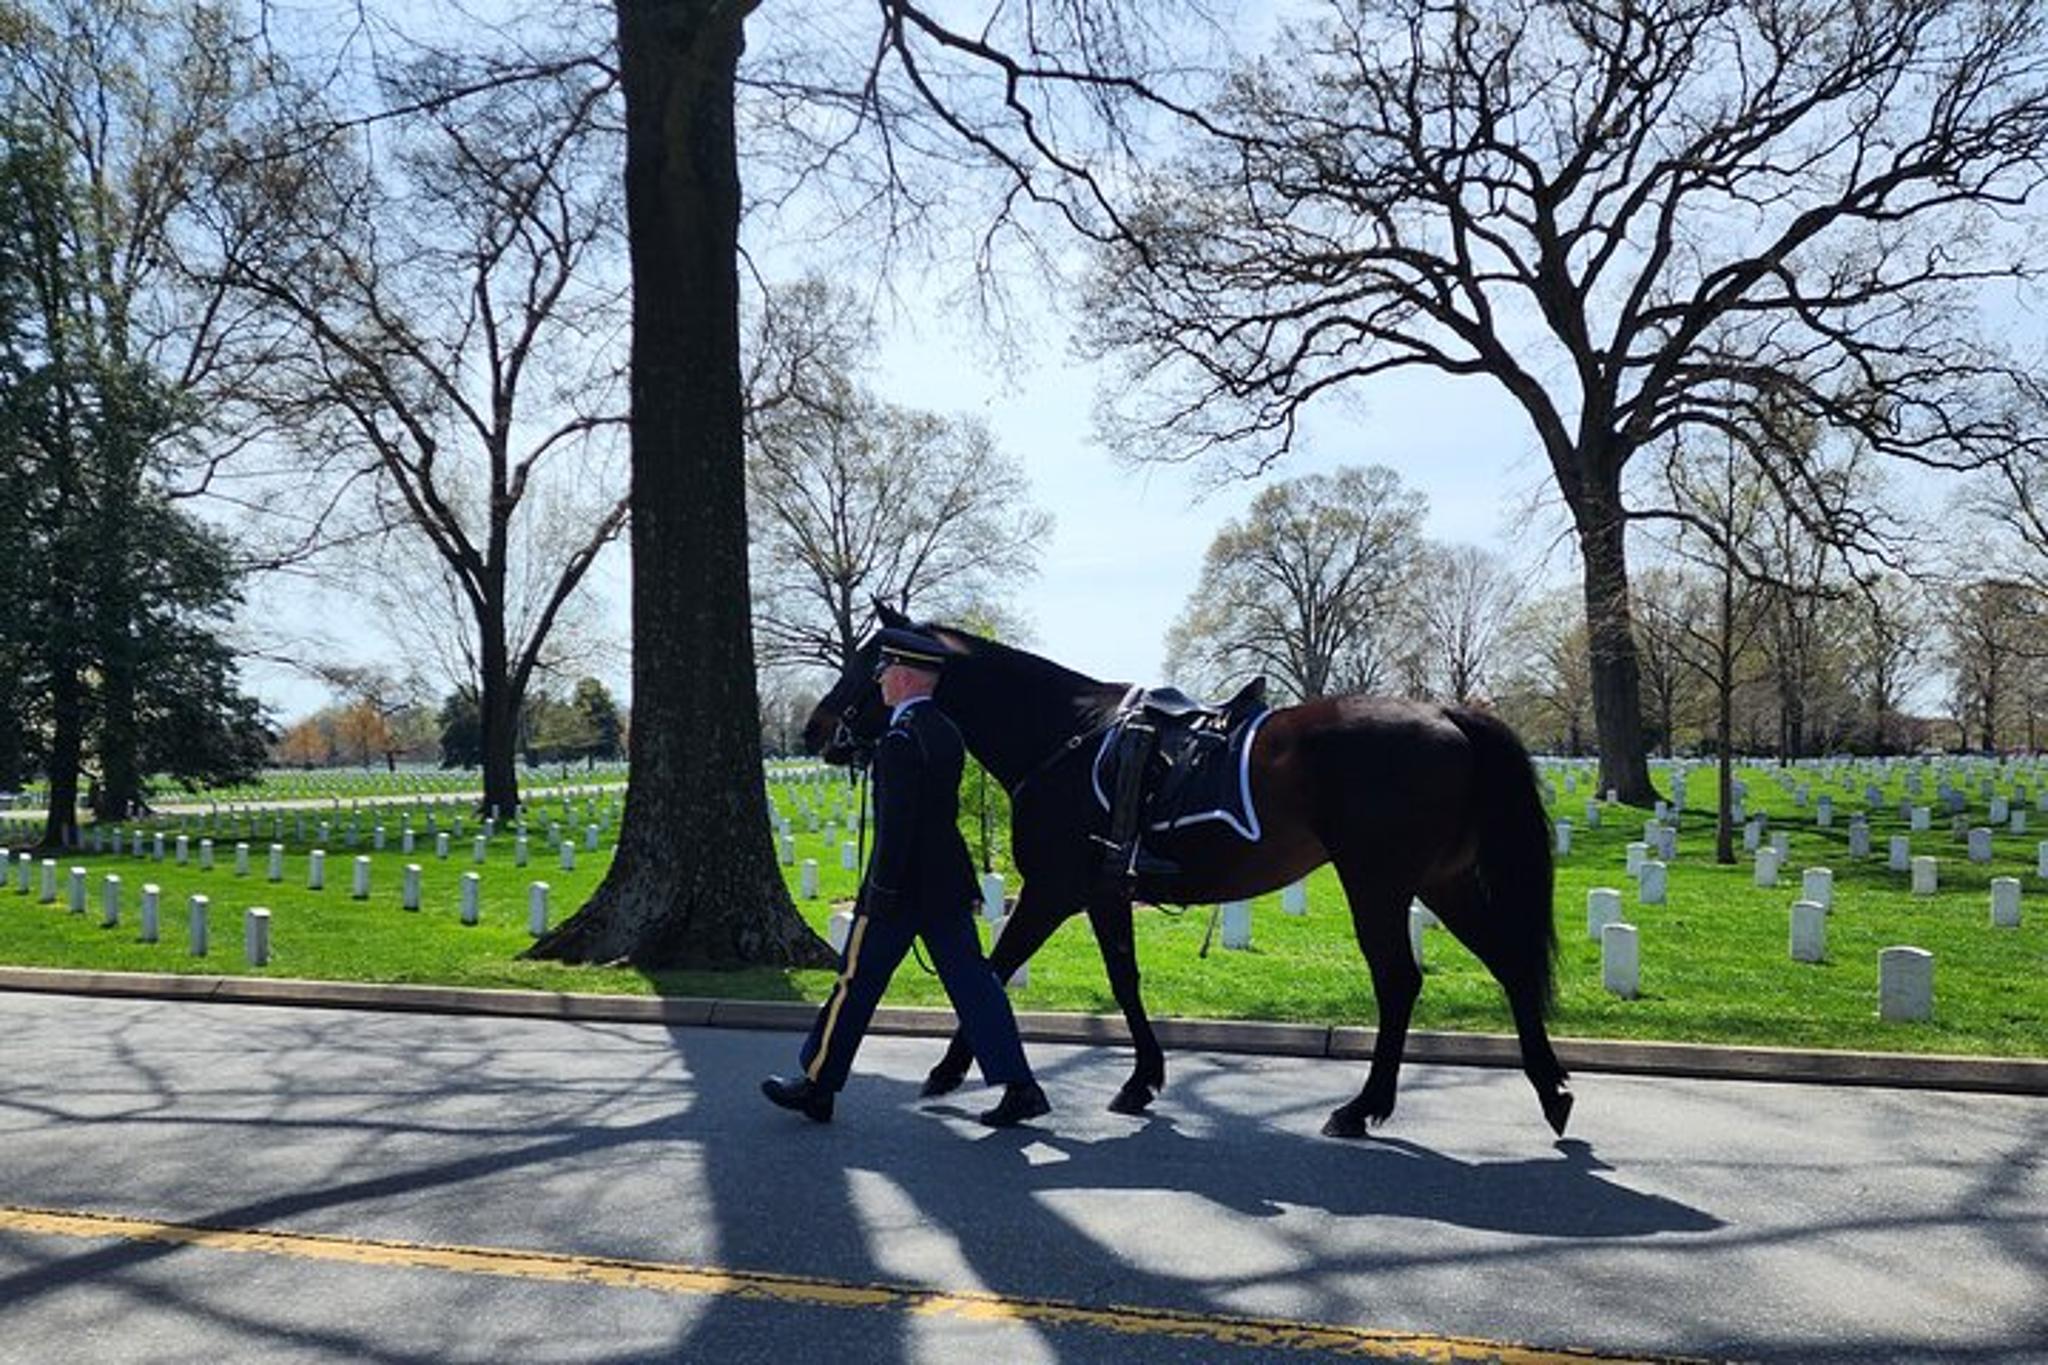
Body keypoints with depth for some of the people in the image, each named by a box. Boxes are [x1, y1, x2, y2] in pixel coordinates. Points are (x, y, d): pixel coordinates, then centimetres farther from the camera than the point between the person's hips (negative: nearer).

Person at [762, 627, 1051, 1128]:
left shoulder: (900, 738, -18)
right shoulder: (947, 732, 10)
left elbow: (896, 823, -22)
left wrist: (881, 892, -19)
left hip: (902, 884, -8)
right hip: (949, 882, 8)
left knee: (857, 982, 6)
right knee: (972, 982, 8)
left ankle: (817, 1084, 19)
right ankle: (1018, 1086, 6)